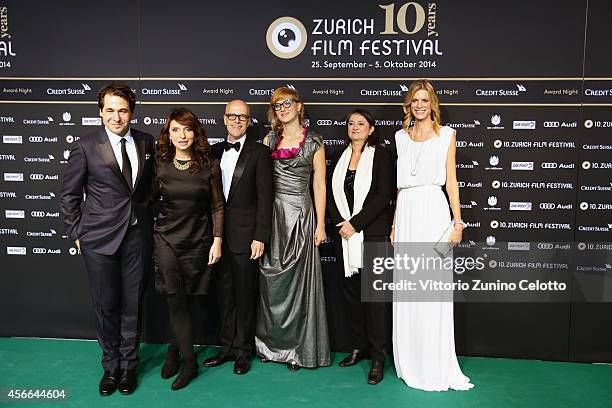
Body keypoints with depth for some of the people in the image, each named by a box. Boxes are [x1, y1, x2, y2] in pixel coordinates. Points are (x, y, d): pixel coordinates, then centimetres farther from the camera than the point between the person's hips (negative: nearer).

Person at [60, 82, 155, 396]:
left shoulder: (146, 142, 3)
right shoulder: (85, 147, -5)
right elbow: (68, 197, 1)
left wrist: (149, 221, 10)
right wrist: (77, 233, -1)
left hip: (137, 237, 2)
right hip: (99, 239, -2)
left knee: (132, 304, 10)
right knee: (106, 305, 8)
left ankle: (128, 365, 28)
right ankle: (111, 365, 29)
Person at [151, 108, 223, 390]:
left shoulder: (209, 165, -3)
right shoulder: (160, 165, -1)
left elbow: (217, 206, 1)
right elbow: (150, 199, 8)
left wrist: (217, 240, -3)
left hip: (198, 241, 0)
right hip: (166, 239, 0)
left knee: (182, 301, 7)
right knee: (176, 301, -3)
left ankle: (173, 351, 28)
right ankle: (189, 362, 12)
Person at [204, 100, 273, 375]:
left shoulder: (259, 153, -5)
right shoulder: (215, 151, 10)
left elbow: (264, 197, -8)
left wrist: (260, 237, -13)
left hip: (244, 235, -5)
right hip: (218, 234, 5)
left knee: (244, 295, 6)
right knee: (223, 293, 13)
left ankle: (243, 350, 21)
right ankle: (228, 346, 28)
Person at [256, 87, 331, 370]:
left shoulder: (314, 143, 2)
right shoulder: (269, 140, 10)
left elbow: (319, 185, 1)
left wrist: (320, 224, -4)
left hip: (300, 214, -3)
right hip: (271, 215, 3)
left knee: (297, 279, 0)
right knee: (271, 280, 6)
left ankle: (299, 348, 14)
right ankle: (272, 344, 21)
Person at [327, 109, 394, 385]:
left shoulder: (382, 155, -3)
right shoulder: (340, 157, 14)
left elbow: (383, 196, -12)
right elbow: (331, 194, 11)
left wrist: (355, 223, -14)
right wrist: (340, 223, -4)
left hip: (372, 234, -5)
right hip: (345, 235, 5)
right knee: (350, 292, 10)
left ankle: (377, 357, 5)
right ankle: (358, 347, 23)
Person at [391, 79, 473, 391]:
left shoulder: (446, 135, 6)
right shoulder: (401, 136, 15)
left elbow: (450, 180, 2)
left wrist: (458, 221, -6)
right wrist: (395, 223, 12)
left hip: (433, 212, -4)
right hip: (406, 213, 4)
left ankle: (436, 367, 9)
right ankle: (410, 363, 19)